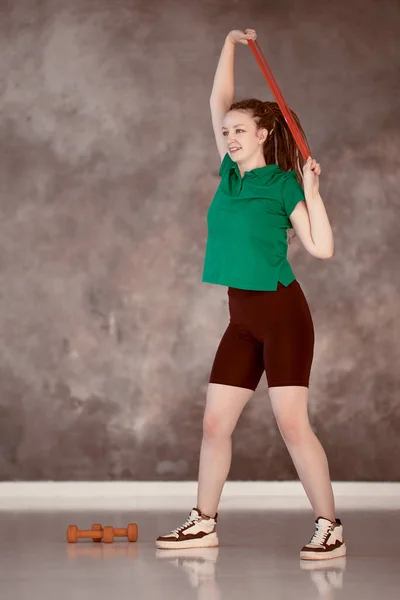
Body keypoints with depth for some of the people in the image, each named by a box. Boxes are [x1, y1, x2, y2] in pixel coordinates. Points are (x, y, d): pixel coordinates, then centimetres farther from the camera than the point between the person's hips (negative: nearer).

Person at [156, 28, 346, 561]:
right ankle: (204, 523, 17)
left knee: (292, 423, -10)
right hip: (243, 319, 7)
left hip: (282, 313, -7)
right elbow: (219, 102, 12)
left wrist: (311, 190, -20)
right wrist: (230, 44, 9)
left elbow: (321, 248, -13)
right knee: (215, 422, 7)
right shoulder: (230, 173, 10)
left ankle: (329, 528, -4)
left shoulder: (282, 184, -7)